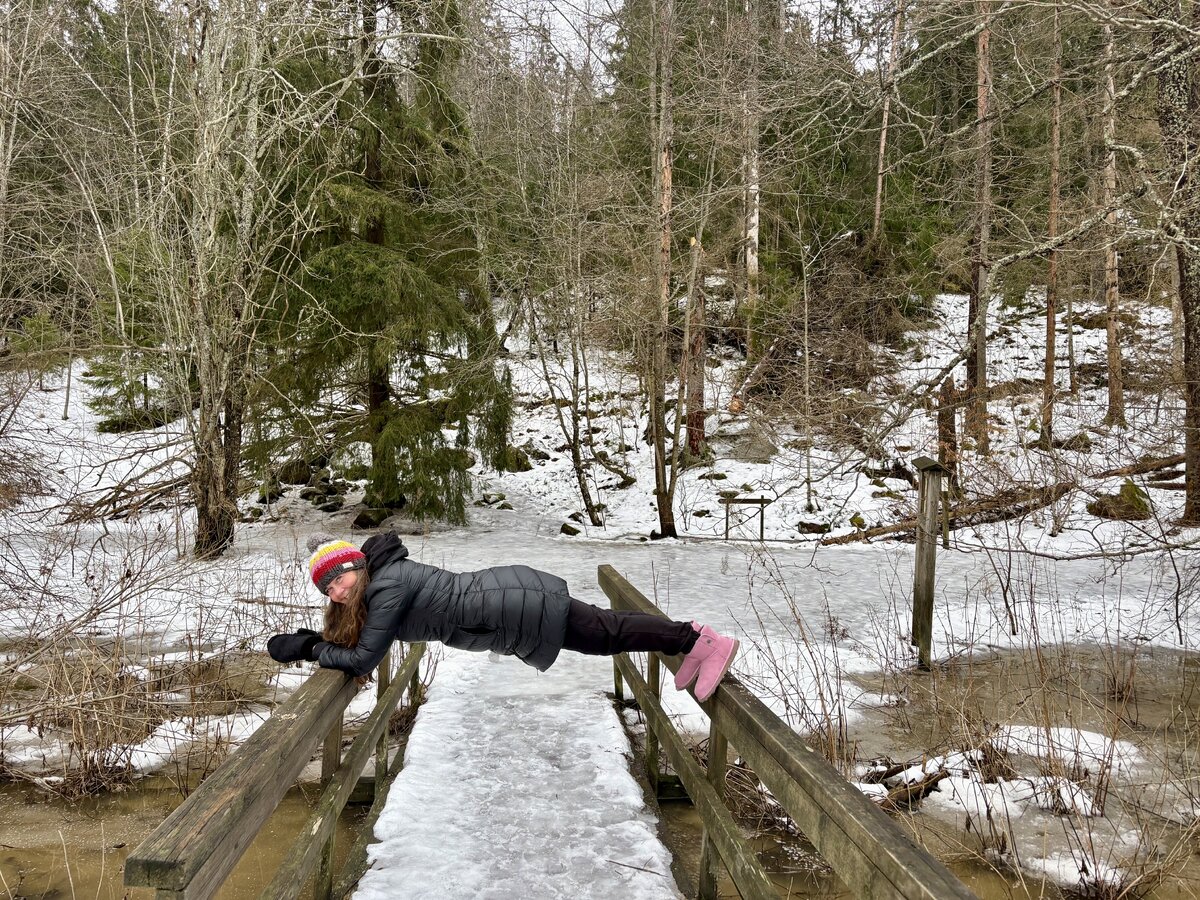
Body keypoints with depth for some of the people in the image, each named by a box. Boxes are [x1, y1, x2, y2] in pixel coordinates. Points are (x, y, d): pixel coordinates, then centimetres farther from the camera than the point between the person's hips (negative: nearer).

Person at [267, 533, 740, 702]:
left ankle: (702, 641, 9)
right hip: (503, 592, 8)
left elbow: (362, 660, -17)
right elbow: (355, 638, 23)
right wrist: (312, 639, 10)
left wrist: (307, 649, -7)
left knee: (606, 633, 0)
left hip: (513, 610, -8)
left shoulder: (387, 585, -18)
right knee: (602, 628, 17)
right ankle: (691, 641, 27)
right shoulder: (382, 575, 8)